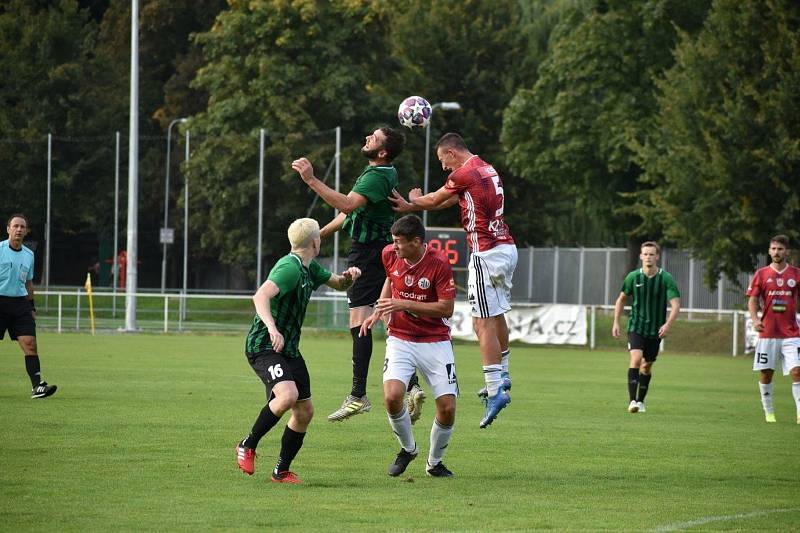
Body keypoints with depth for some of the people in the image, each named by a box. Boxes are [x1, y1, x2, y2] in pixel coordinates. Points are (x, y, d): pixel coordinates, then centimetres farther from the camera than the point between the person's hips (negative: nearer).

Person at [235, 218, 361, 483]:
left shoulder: (309, 268, 11)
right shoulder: (290, 268, -19)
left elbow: (339, 284, 25)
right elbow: (260, 296, -33)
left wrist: (349, 276, 1)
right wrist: (272, 328, -48)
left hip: (289, 349, 10)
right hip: (264, 347, -10)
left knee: (305, 411, 8)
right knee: (288, 395, -31)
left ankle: (281, 471, 19)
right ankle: (247, 446, -12)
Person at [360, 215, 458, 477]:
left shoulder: (439, 264, -17)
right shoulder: (390, 254, -3)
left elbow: (447, 308, -17)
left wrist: (405, 305, -22)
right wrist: (379, 310, 9)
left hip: (435, 342, -2)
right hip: (400, 340, 2)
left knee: (447, 408, -9)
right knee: (392, 397, -21)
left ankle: (434, 462, 18)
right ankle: (408, 448, 7)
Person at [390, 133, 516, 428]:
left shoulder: (464, 174, -12)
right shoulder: (487, 170, 15)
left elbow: (434, 200, 5)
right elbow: (447, 200, 22)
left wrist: (414, 201, 26)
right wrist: (411, 207, 22)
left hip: (486, 254, -9)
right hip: (507, 248, 9)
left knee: (483, 323, -9)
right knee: (497, 315, 22)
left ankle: (495, 390, -15)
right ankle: (502, 375, 35)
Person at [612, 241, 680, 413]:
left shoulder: (666, 279, -9)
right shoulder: (633, 277, -4)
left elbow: (676, 305, -14)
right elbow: (621, 299, 11)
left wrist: (668, 324, -29)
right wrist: (616, 322, 6)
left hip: (656, 330, 1)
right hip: (636, 326, -1)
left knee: (646, 366, 11)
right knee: (636, 359, -20)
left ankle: (640, 401, 29)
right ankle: (632, 401, -24)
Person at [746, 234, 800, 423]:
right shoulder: (761, 274, 4)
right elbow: (753, 300, 4)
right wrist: (754, 319, -13)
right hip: (767, 333, 1)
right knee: (765, 373, 4)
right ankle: (768, 412, 19)